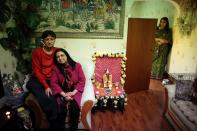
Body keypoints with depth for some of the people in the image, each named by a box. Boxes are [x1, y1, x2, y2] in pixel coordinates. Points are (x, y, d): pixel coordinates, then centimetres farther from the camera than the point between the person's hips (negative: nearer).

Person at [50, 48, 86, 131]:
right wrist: (63, 94, -17)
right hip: (62, 92, 1)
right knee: (62, 107, -28)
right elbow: (53, 83, -4)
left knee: (74, 106, -28)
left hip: (75, 91, 0)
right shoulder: (55, 68, 2)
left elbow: (82, 80, -4)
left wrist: (74, 92, -16)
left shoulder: (77, 66, -1)